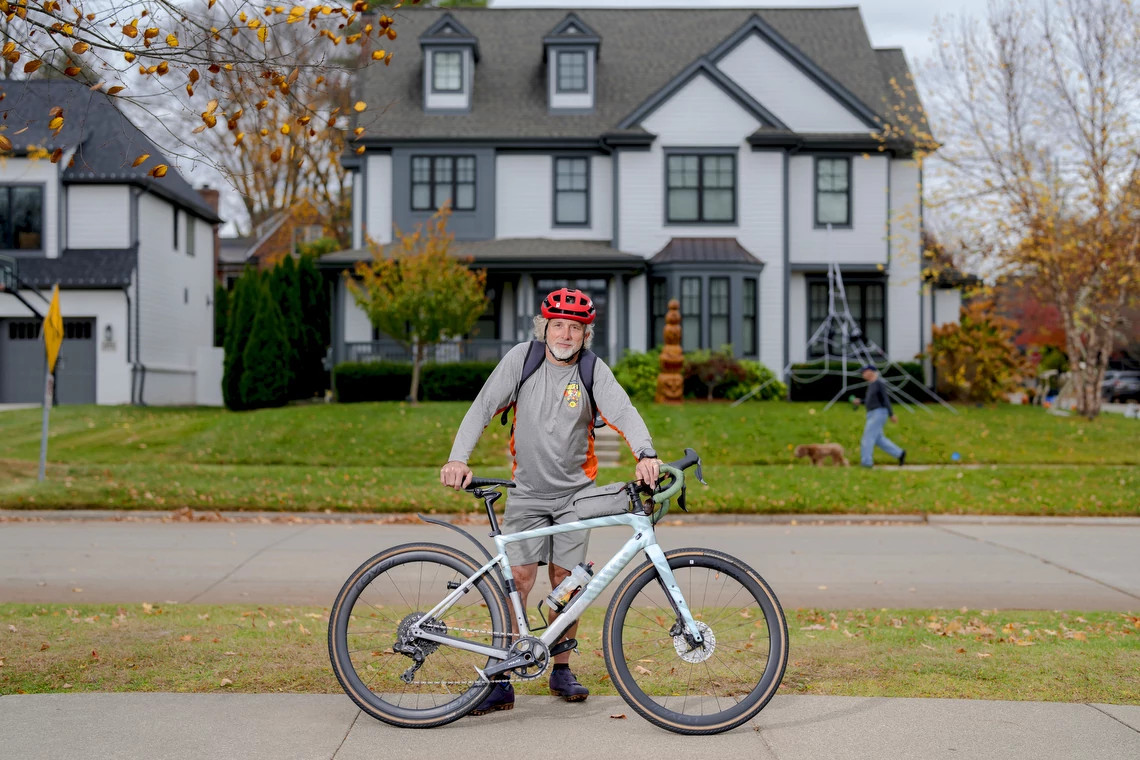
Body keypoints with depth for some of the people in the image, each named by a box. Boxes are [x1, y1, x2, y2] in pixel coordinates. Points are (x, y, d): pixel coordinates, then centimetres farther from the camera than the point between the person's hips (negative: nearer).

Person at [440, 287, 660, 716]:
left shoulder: (593, 370, -7)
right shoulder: (522, 359, -7)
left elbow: (624, 413, -19)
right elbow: (482, 408, -9)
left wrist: (645, 455, -39)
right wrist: (457, 458, -23)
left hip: (575, 492, 1)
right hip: (527, 491, -1)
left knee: (565, 580, 4)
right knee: (518, 579, -7)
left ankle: (561, 671, 22)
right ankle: (501, 681, -1)